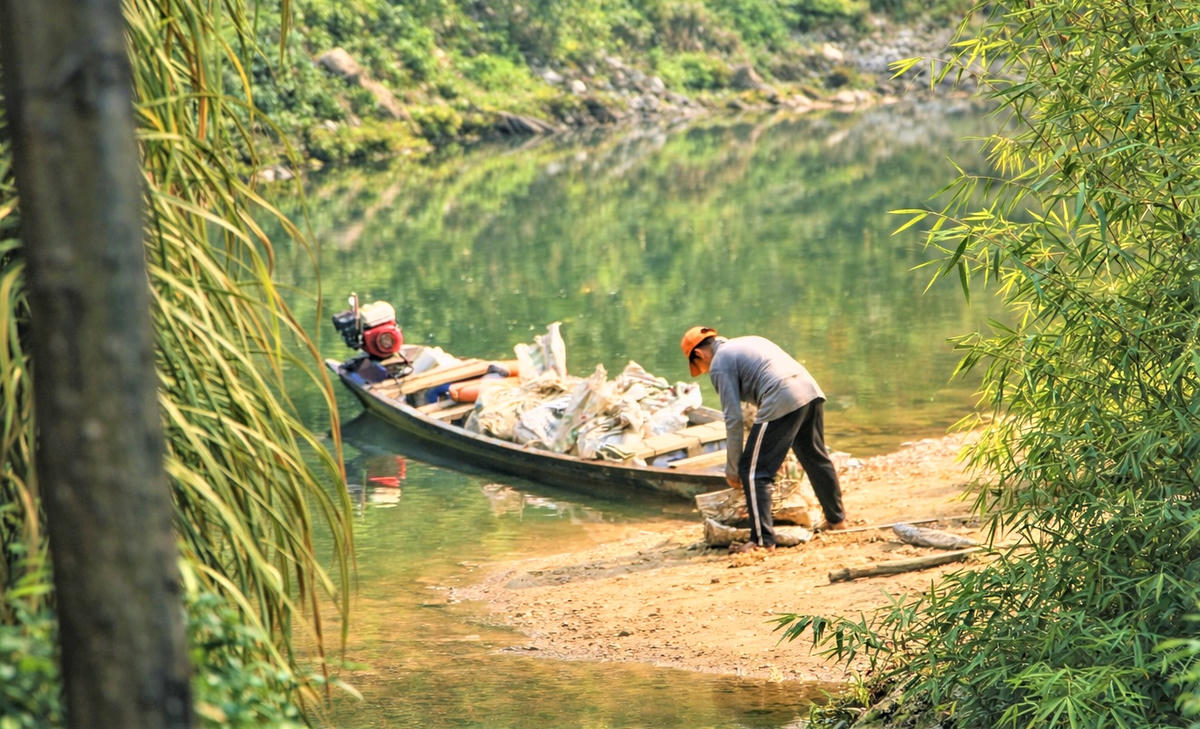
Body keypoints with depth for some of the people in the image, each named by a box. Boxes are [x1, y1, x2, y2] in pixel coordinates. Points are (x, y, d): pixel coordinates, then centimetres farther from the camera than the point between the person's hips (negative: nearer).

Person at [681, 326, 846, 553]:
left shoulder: (719, 364, 5)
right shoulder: (746, 343, 30)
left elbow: (733, 419, 0)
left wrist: (732, 469, 9)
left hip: (783, 402, -9)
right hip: (811, 389, 9)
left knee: (753, 472, -1)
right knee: (816, 459, 27)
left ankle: (763, 539, -5)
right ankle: (836, 519, 42)